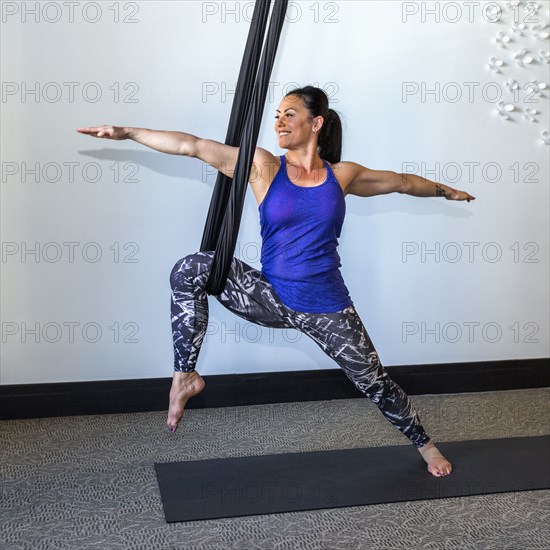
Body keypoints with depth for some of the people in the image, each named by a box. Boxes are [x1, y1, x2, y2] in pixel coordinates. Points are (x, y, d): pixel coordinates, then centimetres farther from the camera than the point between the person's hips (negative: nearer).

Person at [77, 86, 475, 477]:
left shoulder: (342, 175, 1)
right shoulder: (264, 167, -4)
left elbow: (401, 181, 18)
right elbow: (193, 146, -10)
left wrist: (444, 190, 31)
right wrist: (127, 132, -13)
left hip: (327, 308, 1)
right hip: (270, 299, 0)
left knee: (374, 382, 9)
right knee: (191, 269, -21)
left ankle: (425, 444, 37)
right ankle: (185, 375, -14)